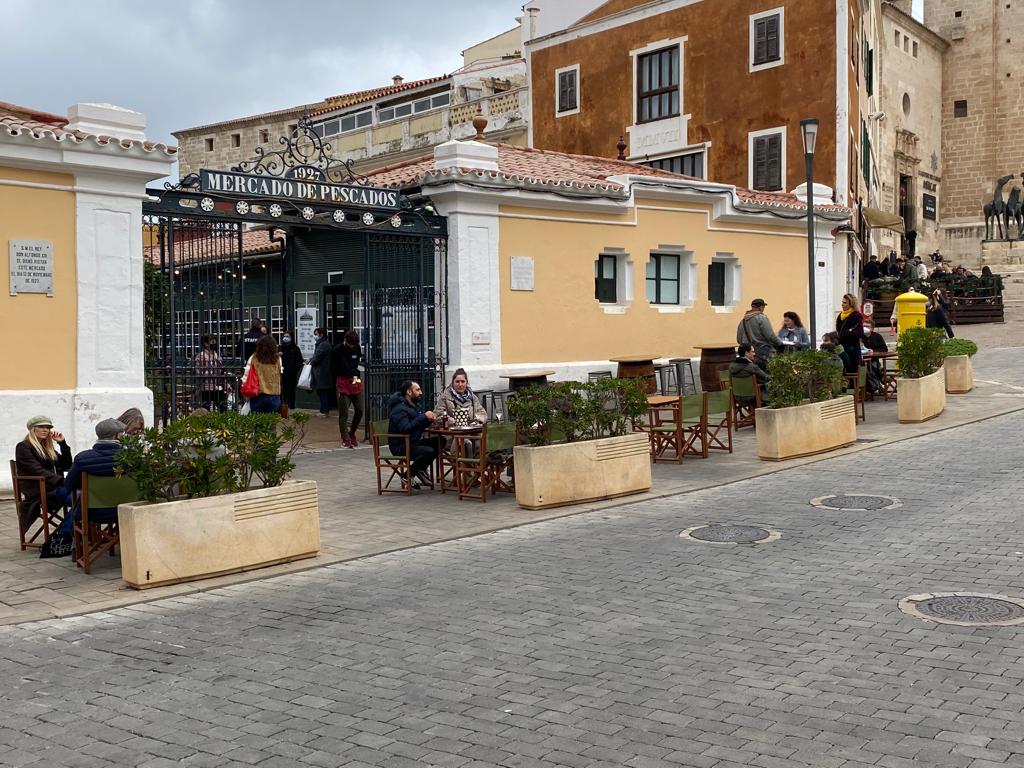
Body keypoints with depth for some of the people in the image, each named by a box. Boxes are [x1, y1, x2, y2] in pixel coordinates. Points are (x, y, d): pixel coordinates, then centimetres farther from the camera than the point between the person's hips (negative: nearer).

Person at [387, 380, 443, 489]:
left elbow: (418, 426, 19)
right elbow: (405, 429, -30)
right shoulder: (400, 409, -17)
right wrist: (424, 417, -27)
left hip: (413, 442, 10)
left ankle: (421, 469, 8)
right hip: (400, 447, -10)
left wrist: (428, 420, -2)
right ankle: (409, 475, -9)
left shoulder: (411, 406, 15)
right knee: (429, 451, -29)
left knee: (440, 440, 1)